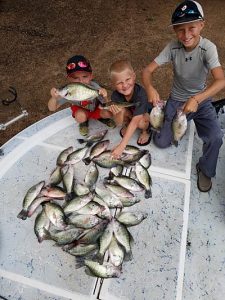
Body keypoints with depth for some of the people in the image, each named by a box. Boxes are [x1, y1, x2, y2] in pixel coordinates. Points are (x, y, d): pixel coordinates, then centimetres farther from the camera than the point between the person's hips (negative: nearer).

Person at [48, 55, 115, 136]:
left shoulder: (94, 87, -34)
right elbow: (52, 108, -27)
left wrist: (104, 97, -55)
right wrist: (54, 98, -50)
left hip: (96, 108, 1)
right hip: (81, 110, 0)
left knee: (109, 113, -25)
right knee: (80, 116, -32)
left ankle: (101, 118, 13)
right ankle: (83, 122, 7)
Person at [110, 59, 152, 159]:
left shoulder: (140, 94, -38)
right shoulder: (115, 95, -27)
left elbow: (135, 122, -44)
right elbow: (118, 123, -24)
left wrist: (121, 146, -48)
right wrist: (118, 113, -49)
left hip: (145, 113, -3)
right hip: (130, 112, 3)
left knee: (140, 123, -35)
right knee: (122, 110, -30)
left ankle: (146, 131, 2)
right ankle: (126, 125, 5)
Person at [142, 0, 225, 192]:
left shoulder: (208, 48, -21)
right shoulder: (173, 47, -15)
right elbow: (147, 71, -17)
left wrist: (196, 99, -50)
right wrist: (150, 88, -39)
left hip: (201, 100, -1)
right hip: (176, 100, 2)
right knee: (161, 143, -7)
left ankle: (205, 169, 7)